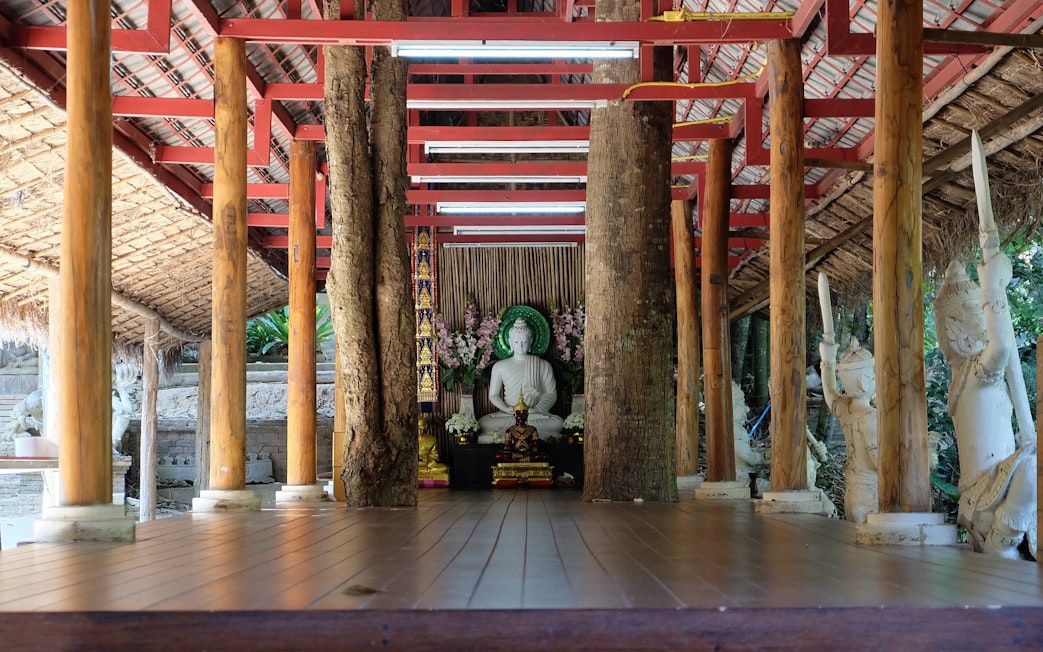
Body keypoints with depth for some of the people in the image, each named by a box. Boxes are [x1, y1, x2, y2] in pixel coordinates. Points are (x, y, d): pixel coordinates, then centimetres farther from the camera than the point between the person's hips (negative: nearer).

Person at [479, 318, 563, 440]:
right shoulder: (499, 367, 12)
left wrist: (536, 409, -15)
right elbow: (493, 395, 12)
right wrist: (506, 409, -10)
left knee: (558, 423, -33)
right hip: (507, 414, 0)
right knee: (484, 423, -32)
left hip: (536, 414, 0)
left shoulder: (543, 365, 10)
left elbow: (551, 394, 4)